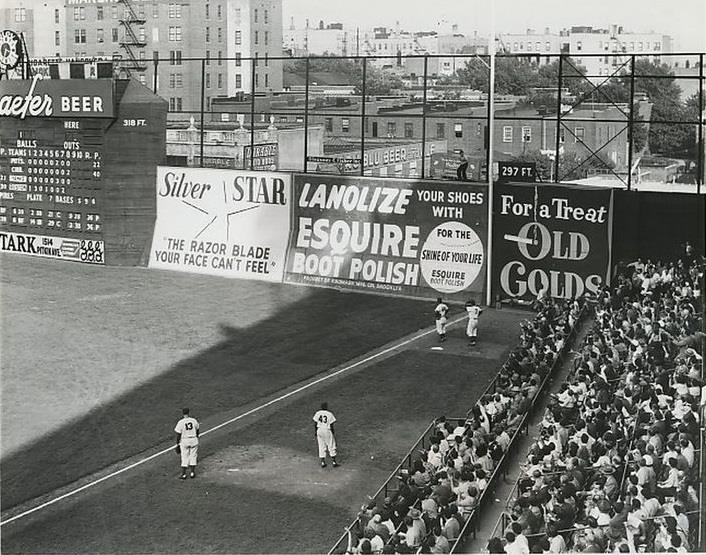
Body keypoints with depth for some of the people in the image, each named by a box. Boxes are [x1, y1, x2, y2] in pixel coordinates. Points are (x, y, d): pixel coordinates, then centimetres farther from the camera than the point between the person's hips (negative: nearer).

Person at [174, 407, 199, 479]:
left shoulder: (180, 422, -12)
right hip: (194, 440, 2)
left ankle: (183, 474, 9)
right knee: (193, 456, 13)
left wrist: (178, 444, 0)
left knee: (184, 458, 7)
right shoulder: (194, 420, -2)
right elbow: (197, 431, 9)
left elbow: (178, 435, -9)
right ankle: (192, 472, 17)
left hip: (184, 441, -2)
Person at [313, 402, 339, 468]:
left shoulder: (317, 413, -2)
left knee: (321, 447, 11)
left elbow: (315, 424, 2)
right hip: (327, 430, -4)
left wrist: (315, 431, 14)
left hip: (319, 430, 4)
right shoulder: (330, 414, -13)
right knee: (331, 447, 9)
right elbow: (331, 425, -11)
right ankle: (334, 461, 12)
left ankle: (323, 462, 13)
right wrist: (333, 433, -1)